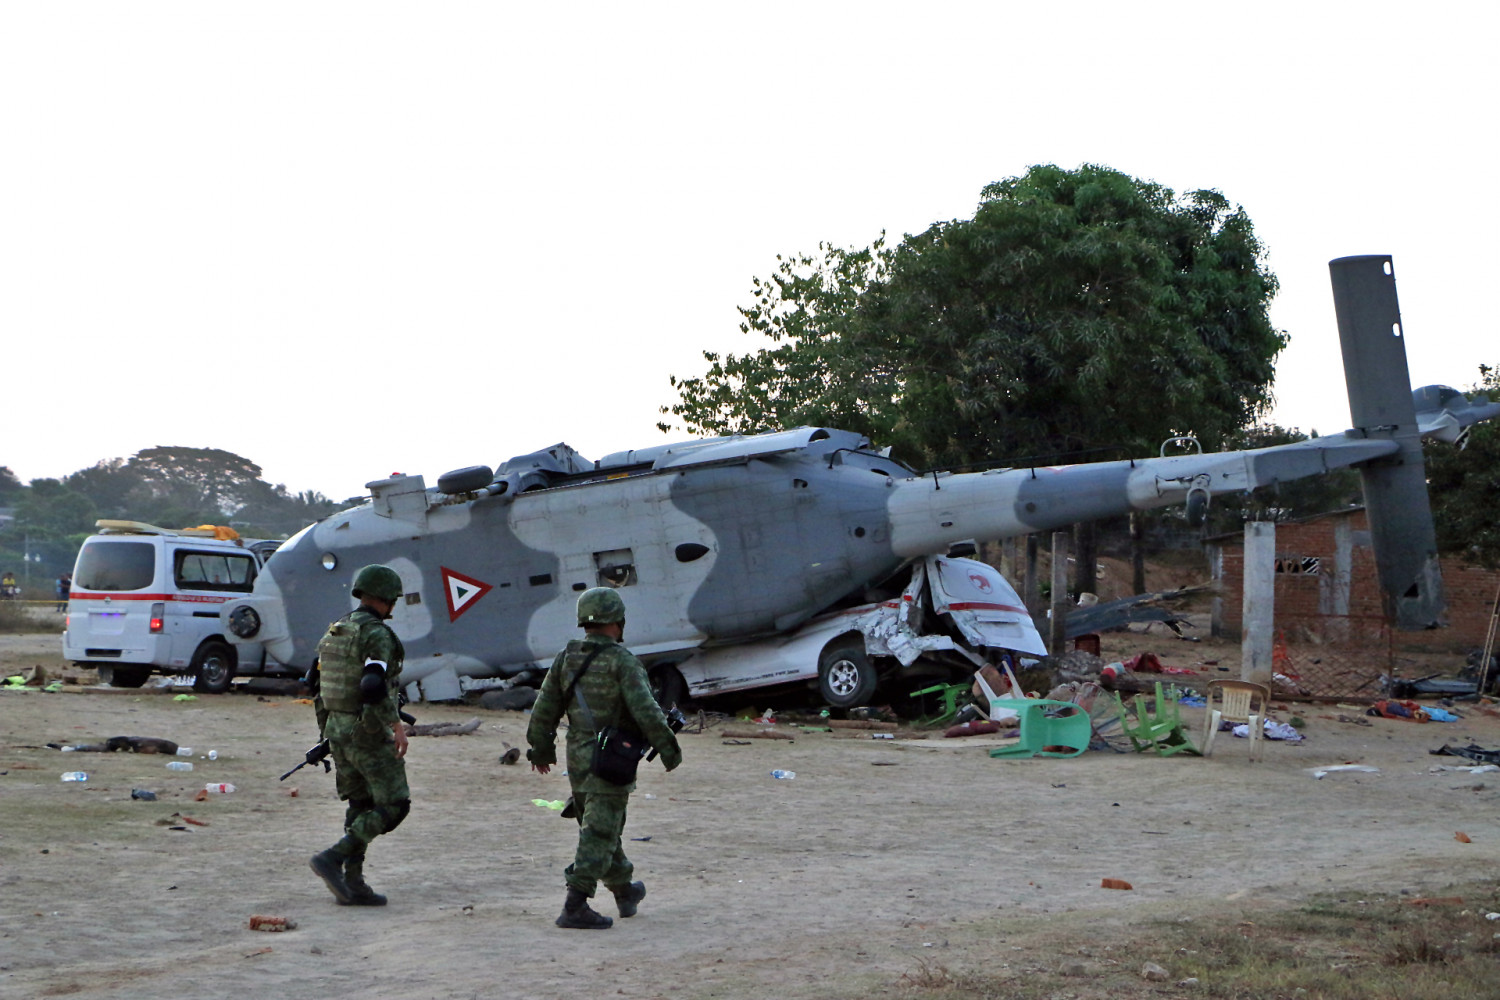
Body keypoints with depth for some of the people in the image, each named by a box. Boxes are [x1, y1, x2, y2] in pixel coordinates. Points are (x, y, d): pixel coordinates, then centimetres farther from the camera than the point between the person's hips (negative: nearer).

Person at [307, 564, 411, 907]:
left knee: (361, 805, 15)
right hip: (369, 733, -9)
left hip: (336, 727, 9)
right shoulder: (377, 634, -16)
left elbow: (317, 680, 17)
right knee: (393, 805, -1)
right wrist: (396, 725, -23)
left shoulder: (334, 631, 12)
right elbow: (374, 685, -28)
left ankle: (352, 883, 11)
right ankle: (333, 858, -11)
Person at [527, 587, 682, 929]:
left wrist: (541, 749, 21)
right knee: (599, 833, -4)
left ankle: (625, 892, 37)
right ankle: (575, 906, -10)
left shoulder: (566, 658, 4)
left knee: (605, 827, 20)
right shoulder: (621, 660, -14)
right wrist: (668, 749, -9)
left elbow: (544, 710, 9)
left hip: (577, 759, 7)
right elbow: (645, 710, -19)